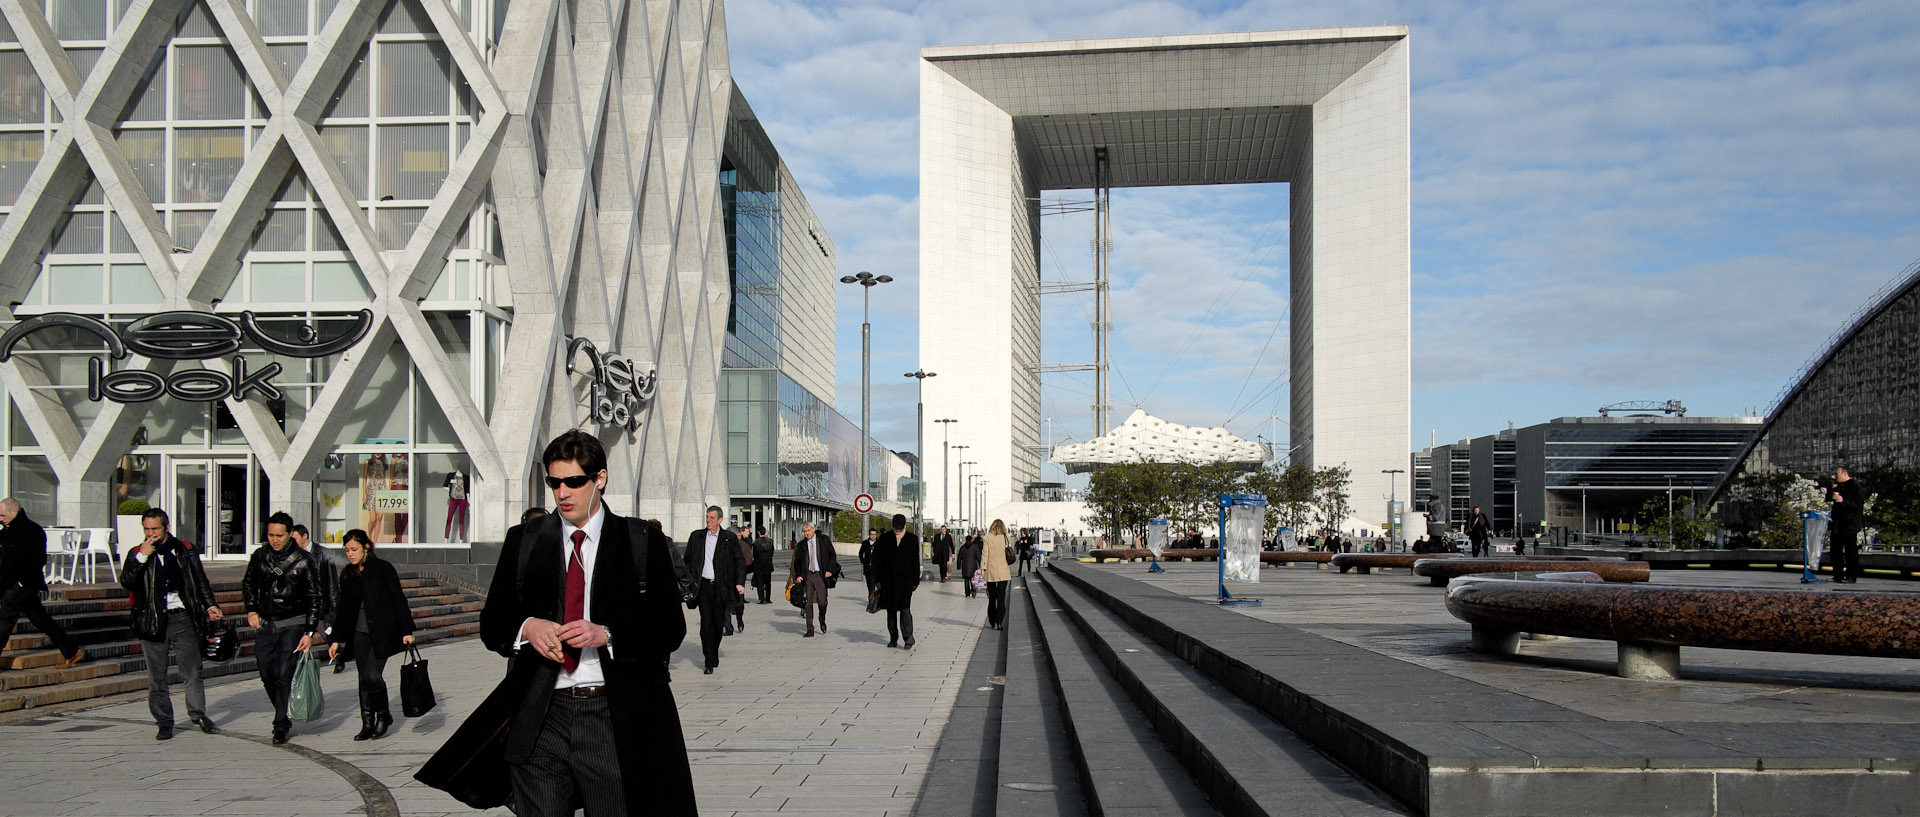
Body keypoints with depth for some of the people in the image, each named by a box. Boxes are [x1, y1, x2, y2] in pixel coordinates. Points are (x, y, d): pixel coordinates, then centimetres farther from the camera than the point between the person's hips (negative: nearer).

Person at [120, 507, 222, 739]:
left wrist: (210, 605, 6)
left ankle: (198, 715, 7)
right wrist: (142, 556, -15)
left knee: (192, 671, -2)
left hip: (182, 617, 0)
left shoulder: (185, 550, 9)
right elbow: (126, 583, -8)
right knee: (157, 676, 4)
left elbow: (200, 580, 16)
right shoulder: (137, 553, 6)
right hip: (153, 620, 0)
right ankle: (164, 723, 11)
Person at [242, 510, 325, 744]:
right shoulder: (260, 556, 4)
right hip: (264, 624, 4)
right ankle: (283, 716, 26)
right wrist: (251, 610, 5)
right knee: (267, 675, 6)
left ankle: (281, 725, -2)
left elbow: (315, 598, -3)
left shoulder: (304, 561, -6)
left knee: (285, 675, -10)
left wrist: (309, 632, -9)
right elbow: (248, 584, 21)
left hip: (292, 624, -4)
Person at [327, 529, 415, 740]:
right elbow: (343, 608, 15)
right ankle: (367, 724, 12)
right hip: (360, 633, 5)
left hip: (383, 631, -5)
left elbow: (398, 600, -5)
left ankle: (383, 715, 8)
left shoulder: (383, 568, -6)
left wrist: (406, 630, -8)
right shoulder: (347, 575, 9)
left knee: (372, 674, -14)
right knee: (364, 679, 4)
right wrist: (336, 639, 13)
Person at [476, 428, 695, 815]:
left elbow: (671, 629, -2)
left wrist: (605, 635, -17)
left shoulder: (644, 543, 3)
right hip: (540, 723, 2)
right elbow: (492, 624, 11)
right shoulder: (524, 541, 10)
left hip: (616, 723, -2)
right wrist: (526, 628, -12)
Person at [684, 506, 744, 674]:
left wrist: (739, 583, -5)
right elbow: (688, 560, 12)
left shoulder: (729, 538, 3)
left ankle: (714, 653, 30)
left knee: (719, 623, 6)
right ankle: (709, 662, -1)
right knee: (706, 623, -5)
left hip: (720, 586, 0)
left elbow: (738, 561, 5)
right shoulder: (696, 536, 8)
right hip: (703, 586, 0)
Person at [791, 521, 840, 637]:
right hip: (807, 576, 2)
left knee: (822, 602, -4)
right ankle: (810, 630, 6)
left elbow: (832, 555, 4)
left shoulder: (824, 540, 2)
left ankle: (822, 621, 27)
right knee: (808, 603, 0)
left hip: (820, 575, -2)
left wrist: (830, 570, -8)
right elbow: (797, 561, 14)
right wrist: (798, 575, -1)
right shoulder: (802, 544, 8)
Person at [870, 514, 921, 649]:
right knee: (891, 609, 9)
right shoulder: (885, 538, 4)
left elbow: (916, 561, 4)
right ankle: (893, 638, 17)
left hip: (905, 580, -2)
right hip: (888, 581, 2)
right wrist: (878, 579, 1)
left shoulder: (912, 539, 2)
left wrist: (915, 581, 1)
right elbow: (878, 559, 5)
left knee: (905, 608, -12)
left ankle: (908, 637, -13)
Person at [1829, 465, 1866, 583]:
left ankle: (1852, 576, 1)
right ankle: (1838, 575, 16)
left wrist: (1843, 501, -24)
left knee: (1851, 551, -4)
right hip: (1837, 524, 8)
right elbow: (1827, 499, 19)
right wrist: (1832, 490, 3)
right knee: (1836, 550, 10)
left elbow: (1859, 504, -15)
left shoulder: (1855, 486, -8)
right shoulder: (1838, 486, 16)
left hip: (1850, 524, -8)